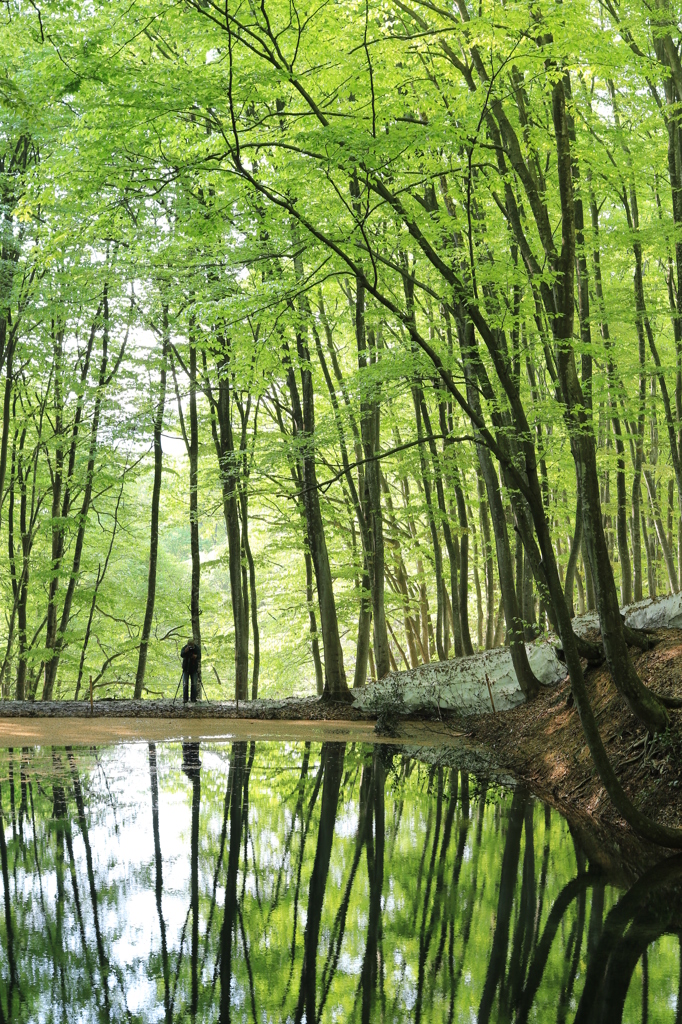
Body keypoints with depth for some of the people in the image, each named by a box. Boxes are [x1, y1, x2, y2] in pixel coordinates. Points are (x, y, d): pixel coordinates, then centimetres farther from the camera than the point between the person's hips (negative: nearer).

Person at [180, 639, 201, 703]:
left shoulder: (197, 648, -2)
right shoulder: (185, 648, -7)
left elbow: (199, 656, -10)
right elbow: (181, 655, -24)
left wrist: (196, 656, -32)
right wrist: (186, 651, -41)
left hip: (194, 669, 1)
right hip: (186, 669, -1)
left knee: (194, 684, -2)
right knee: (185, 684, -5)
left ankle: (193, 699, 2)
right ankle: (185, 699, -3)